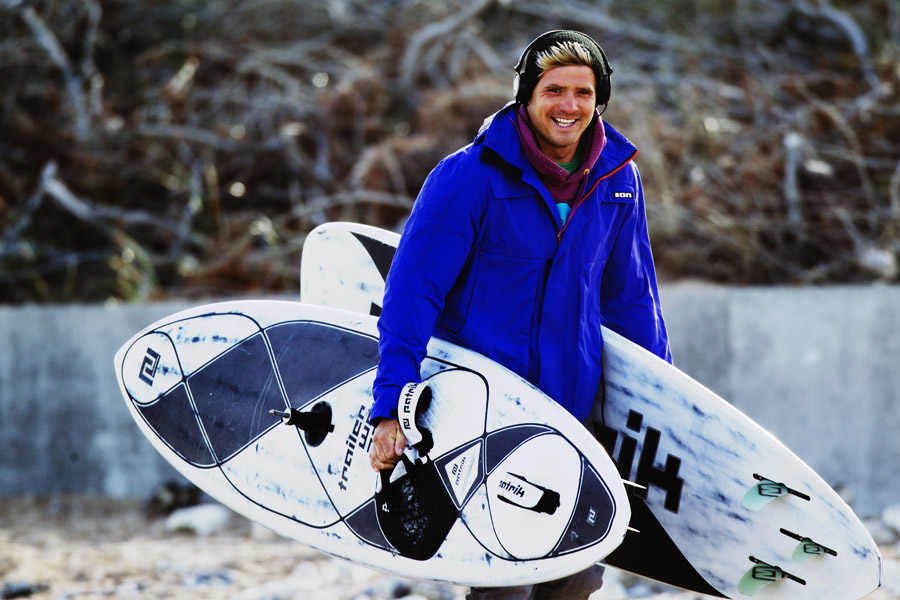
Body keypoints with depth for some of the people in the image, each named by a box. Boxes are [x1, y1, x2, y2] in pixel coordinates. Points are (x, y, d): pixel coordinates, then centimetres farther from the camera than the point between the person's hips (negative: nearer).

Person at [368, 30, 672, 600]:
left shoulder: (617, 178, 4)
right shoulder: (470, 176, -12)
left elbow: (630, 295, 17)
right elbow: (412, 291, -13)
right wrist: (392, 407, -20)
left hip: (573, 410, 5)